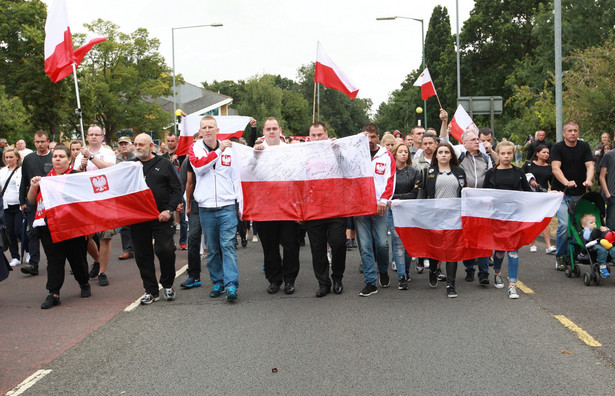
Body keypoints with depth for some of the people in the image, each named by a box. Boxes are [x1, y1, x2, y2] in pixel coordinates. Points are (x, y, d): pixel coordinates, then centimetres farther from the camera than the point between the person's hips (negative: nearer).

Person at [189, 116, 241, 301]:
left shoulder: (228, 149, 7)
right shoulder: (195, 148, 5)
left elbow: (236, 177, 9)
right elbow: (199, 166, -16)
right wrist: (219, 151, -18)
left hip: (227, 206, -1)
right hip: (206, 208, 1)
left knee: (228, 246, -9)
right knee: (212, 249, 8)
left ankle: (231, 285, -12)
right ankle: (217, 283, 19)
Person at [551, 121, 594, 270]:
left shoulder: (584, 146, 6)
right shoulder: (557, 148, -4)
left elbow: (590, 165, -4)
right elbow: (555, 168, -16)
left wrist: (588, 180, -25)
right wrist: (566, 182, -34)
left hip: (579, 193, 3)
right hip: (562, 193, -3)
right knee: (564, 224, -15)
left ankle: (570, 256, 15)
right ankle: (560, 256, 2)